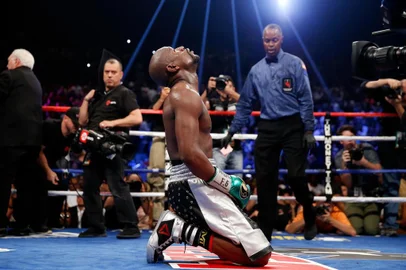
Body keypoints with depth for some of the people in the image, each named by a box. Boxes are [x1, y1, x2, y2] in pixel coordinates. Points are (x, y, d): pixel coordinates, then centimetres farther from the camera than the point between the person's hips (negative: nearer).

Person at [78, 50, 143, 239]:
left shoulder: (124, 94, -2)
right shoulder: (98, 96, 19)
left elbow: (137, 118, -15)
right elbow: (82, 121, 18)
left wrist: (113, 123, -21)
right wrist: (86, 100, 7)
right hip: (94, 148, 8)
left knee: (118, 188, -12)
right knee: (89, 188, 10)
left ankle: (131, 228, -8)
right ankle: (97, 227, 18)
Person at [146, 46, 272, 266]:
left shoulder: (178, 94, 19)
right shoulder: (187, 95, -13)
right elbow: (190, 154, -26)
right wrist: (228, 184, -14)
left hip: (186, 184, 10)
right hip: (194, 185, -10)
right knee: (260, 254, -14)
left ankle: (176, 224, 7)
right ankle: (184, 231, -12)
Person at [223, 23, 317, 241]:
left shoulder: (294, 64, 0)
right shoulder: (256, 70, 12)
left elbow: (305, 99, -4)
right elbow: (245, 104, 16)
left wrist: (309, 130, -10)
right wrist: (232, 131, 13)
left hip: (292, 127, -4)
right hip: (267, 129, 4)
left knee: (296, 176, -7)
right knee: (265, 180, 2)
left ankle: (310, 220, 20)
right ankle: (265, 231, 11)